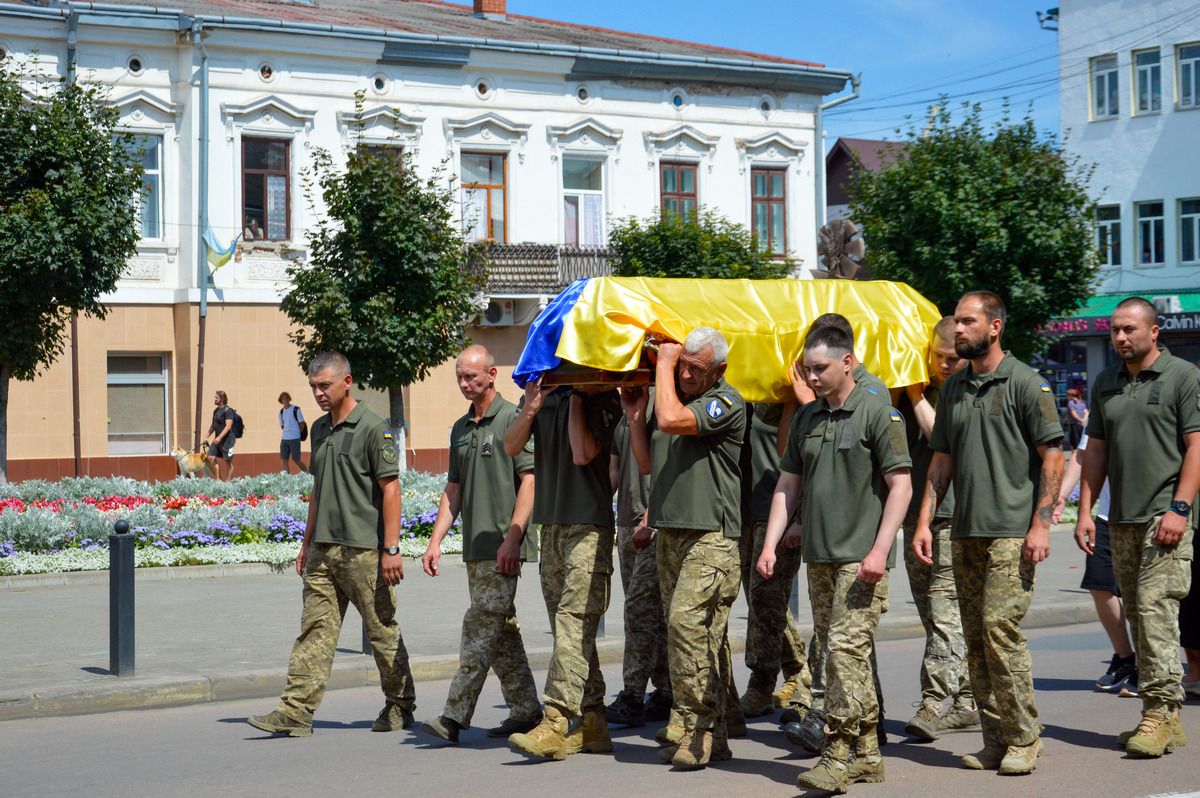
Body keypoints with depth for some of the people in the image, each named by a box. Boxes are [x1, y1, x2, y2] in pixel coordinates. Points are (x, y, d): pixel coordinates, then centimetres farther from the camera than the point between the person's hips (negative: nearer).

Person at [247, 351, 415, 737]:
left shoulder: (372, 428, -9)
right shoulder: (320, 429, 15)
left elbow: (390, 489, -12)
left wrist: (391, 548, -16)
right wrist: (307, 542, 21)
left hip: (363, 549, -7)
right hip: (323, 550, 7)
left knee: (383, 631, 3)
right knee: (315, 629, 2)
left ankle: (400, 708, 16)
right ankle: (295, 711, -1)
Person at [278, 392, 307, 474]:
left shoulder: (296, 409, -6)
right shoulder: (281, 411, 12)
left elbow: (302, 423, -3)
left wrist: (298, 433, -1)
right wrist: (286, 432, 10)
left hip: (294, 438, -6)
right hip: (284, 439, 6)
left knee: (296, 459, -5)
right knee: (283, 459, 3)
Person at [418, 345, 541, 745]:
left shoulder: (513, 419, -7)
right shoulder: (460, 429, 17)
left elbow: (529, 481, -12)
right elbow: (453, 490, 19)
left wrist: (512, 538, -18)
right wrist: (436, 541, 10)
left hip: (503, 547, -8)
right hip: (475, 548, 8)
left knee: (481, 626, -10)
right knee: (501, 629, 11)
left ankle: (456, 715, -11)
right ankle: (525, 710, 18)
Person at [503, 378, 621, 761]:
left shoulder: (603, 398, -6)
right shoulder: (543, 391, 11)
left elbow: (583, 454, -17)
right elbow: (511, 447, 5)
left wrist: (577, 399, -11)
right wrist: (530, 410, -11)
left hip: (589, 525, -7)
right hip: (551, 523, 7)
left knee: (573, 624, -14)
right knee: (570, 628, 9)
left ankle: (556, 723, -20)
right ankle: (591, 724, 15)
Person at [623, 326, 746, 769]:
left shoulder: (726, 402, -8)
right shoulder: (668, 396, 16)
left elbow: (673, 420, -24)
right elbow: (648, 464, 21)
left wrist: (663, 362, -11)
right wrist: (635, 416, 8)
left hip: (711, 535, -8)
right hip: (669, 531, 8)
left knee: (687, 621, -18)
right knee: (703, 632, 9)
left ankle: (694, 725, -12)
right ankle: (713, 733, 12)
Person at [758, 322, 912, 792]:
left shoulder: (877, 414, -6)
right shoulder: (806, 419, 14)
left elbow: (901, 486, -9)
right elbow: (788, 484, 17)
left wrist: (880, 551, -16)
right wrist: (770, 544, 7)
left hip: (860, 558, -7)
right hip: (818, 557, 7)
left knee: (846, 648, -13)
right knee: (843, 653, 10)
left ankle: (839, 755, -10)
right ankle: (867, 753, 18)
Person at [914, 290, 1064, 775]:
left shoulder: (1026, 384, -4)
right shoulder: (953, 388, 14)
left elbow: (1053, 458, -6)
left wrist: (1041, 524, -12)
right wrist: (925, 521, 9)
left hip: (1011, 530, -6)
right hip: (965, 532, 7)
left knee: (1000, 627, -12)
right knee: (975, 639, 6)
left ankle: (1023, 739, -1)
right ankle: (995, 740, 14)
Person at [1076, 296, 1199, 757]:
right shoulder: (1105, 383, 15)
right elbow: (1096, 450, 17)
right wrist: (1085, 511, 10)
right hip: (1122, 520, 6)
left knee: (1156, 609, -14)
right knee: (1138, 615, 7)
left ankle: (1160, 710, -11)